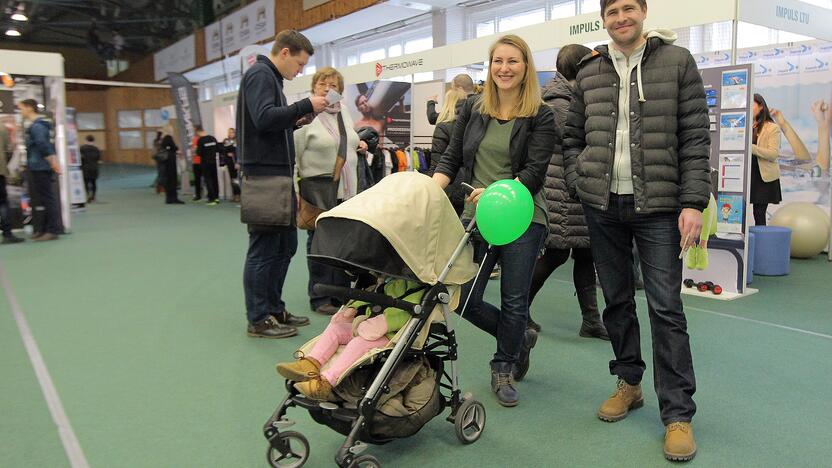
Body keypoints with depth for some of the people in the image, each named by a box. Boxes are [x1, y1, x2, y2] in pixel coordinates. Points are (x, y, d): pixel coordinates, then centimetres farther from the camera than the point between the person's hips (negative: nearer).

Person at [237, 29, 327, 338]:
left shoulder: (271, 78, 22)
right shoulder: (259, 74, -8)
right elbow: (264, 118, -23)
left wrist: (298, 119, 8)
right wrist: (306, 106, -17)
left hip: (279, 176, 10)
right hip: (264, 175, -10)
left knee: (285, 244, 14)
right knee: (264, 248, -4)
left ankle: (274, 309, 24)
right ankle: (258, 320, 5)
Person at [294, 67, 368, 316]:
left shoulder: (345, 114, 15)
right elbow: (292, 154, -8)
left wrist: (359, 144, 12)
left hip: (347, 187, 6)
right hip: (318, 186, -6)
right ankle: (320, 299, 9)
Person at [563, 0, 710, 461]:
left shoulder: (677, 61, 1)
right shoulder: (589, 72, 10)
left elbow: (695, 139, -3)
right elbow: (572, 136, 17)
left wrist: (694, 202, -10)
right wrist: (580, 180, 2)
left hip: (658, 206, -3)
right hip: (603, 206, 4)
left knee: (665, 307, -4)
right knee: (617, 300, 11)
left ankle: (678, 413, 5)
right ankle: (629, 382, 29)